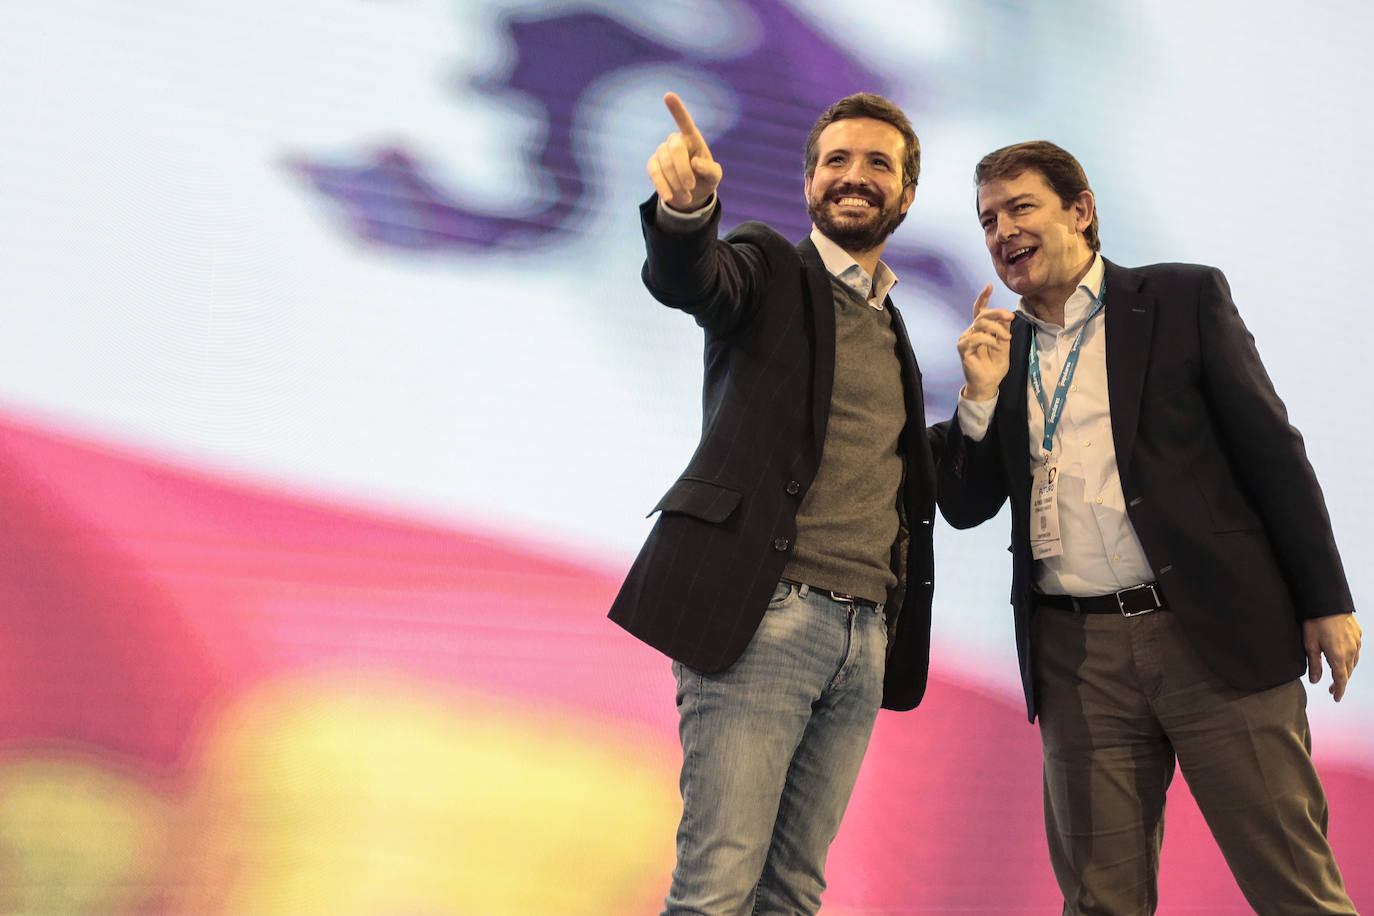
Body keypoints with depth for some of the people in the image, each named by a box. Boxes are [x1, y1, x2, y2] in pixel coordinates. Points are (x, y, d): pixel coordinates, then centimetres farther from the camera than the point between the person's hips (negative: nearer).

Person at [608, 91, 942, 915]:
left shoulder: (892, 329, 23)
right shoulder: (771, 269, 4)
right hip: (763, 617, -6)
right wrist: (685, 204, -41)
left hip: (865, 635, 6)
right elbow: (688, 281, -20)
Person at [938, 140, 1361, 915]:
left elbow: (1271, 449, 1)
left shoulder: (1186, 298, 3)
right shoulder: (1001, 348, 14)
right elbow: (966, 507, 11)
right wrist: (981, 394, -4)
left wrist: (1326, 600, -3)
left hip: (1211, 631, -3)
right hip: (1076, 654, 3)